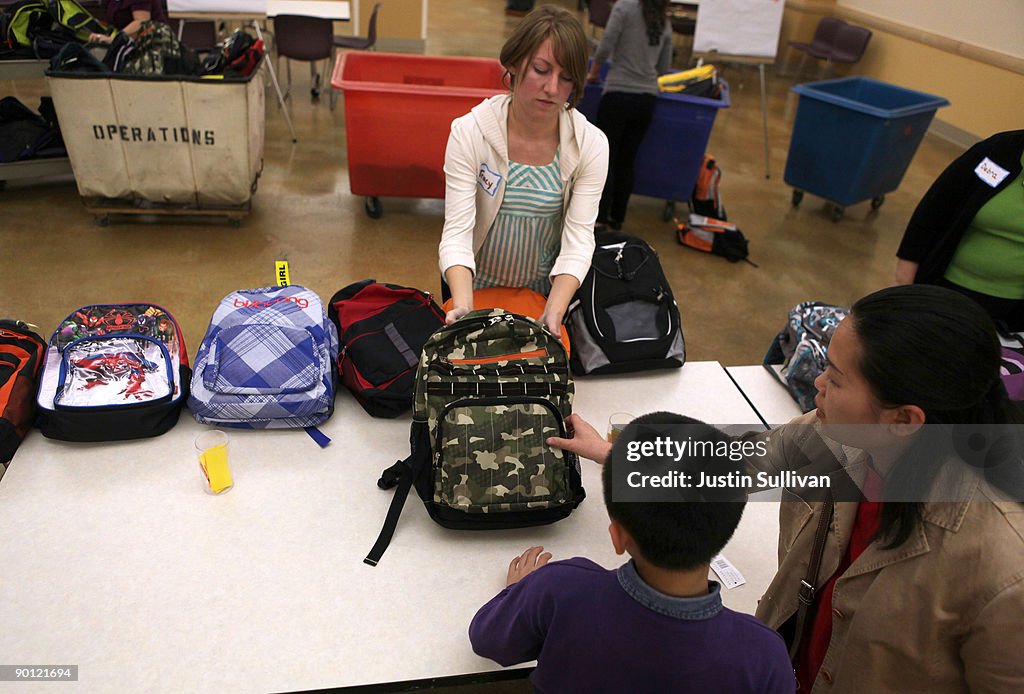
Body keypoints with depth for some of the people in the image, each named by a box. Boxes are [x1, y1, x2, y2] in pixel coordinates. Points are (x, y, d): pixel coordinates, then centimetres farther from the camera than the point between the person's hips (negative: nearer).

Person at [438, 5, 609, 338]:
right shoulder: (469, 132, -18)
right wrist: (463, 306, -39)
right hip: (473, 285, -1)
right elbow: (457, 232, -23)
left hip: (548, 289, 1)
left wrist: (554, 312, -33)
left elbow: (578, 239, -17)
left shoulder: (592, 145, -14)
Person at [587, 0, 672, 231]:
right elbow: (664, 67, 17)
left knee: (606, 159, -1)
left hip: (618, 94, -5)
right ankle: (617, 218, 19)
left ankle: (600, 218, -5)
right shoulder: (665, 23, 13)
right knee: (627, 160, 12)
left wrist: (593, 73, 6)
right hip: (647, 99, 5)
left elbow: (605, 47, -9)